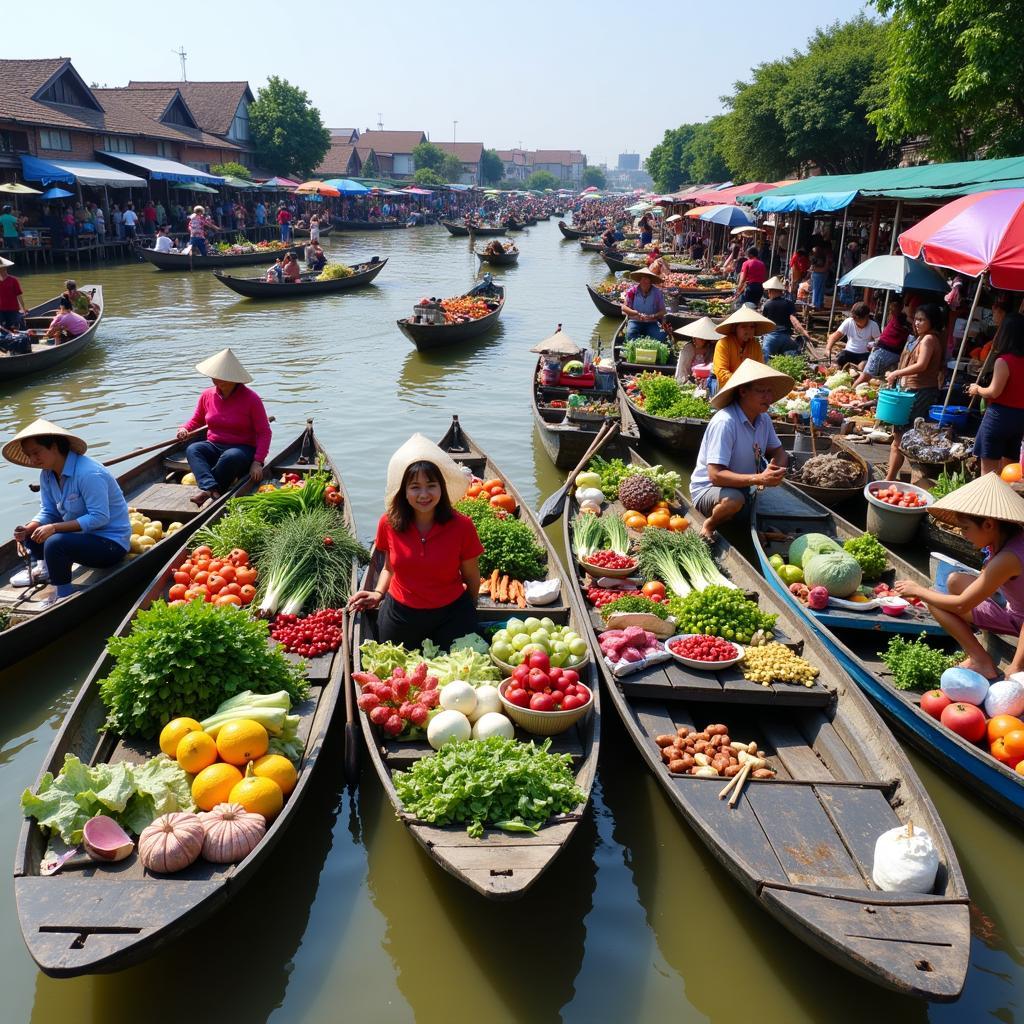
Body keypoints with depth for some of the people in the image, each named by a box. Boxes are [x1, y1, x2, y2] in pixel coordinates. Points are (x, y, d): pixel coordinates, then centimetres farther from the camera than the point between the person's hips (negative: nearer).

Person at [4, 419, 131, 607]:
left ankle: (64, 595, -12)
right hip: (81, 534, 9)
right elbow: (48, 512, 5)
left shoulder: (89, 473, -25)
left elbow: (99, 518, -28)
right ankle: (41, 567, 2)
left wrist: (54, 527, -29)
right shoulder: (47, 475, 2)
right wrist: (28, 529, -15)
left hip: (111, 541, -9)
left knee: (54, 543, -30)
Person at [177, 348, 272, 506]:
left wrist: (257, 462, -20)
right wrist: (184, 429, -1)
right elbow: (196, 420, 23)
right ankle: (212, 489, -48)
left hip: (242, 448, -4)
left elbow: (264, 432, -9)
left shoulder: (251, 398, -8)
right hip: (213, 446, 5)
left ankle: (206, 492, -31)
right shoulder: (207, 395, 6)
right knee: (192, 449, -26)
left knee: (230, 457, -39)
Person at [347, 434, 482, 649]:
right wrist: (378, 594, -7)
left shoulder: (461, 526, -15)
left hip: (451, 617, -2)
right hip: (399, 614, 2)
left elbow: (471, 578, -2)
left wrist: (469, 612, 8)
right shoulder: (389, 523, -9)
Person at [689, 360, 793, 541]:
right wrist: (759, 479, -39)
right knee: (734, 500, -37)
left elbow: (779, 452, 8)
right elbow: (715, 475, -30)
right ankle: (709, 526, -4)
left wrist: (777, 468, -18)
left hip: (744, 487, 8)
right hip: (707, 489, -8)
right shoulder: (725, 422, -26)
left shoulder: (763, 419, -3)